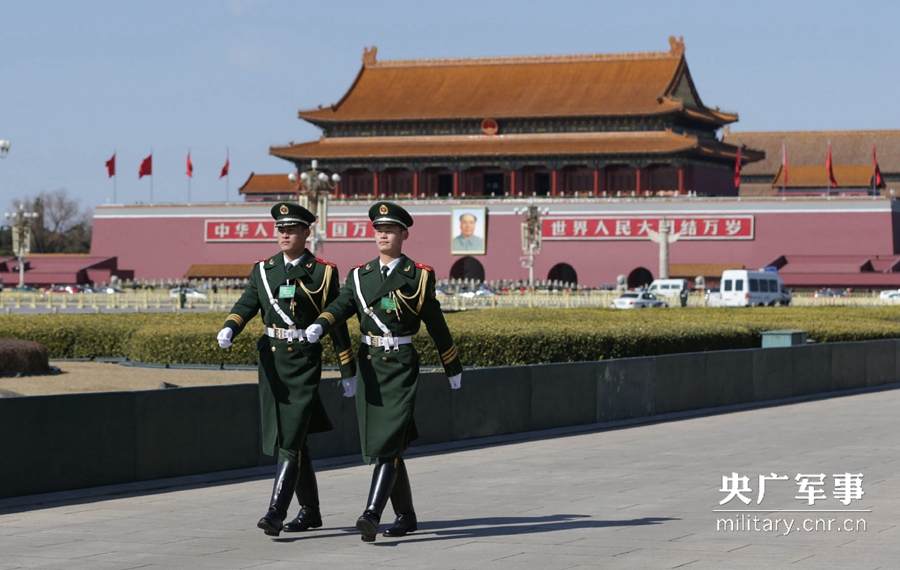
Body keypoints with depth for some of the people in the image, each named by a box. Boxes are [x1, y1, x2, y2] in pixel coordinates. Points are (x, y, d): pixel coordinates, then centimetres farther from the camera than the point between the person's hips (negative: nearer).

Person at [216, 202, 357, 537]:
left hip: (304, 362, -5)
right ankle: (310, 511, 23)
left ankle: (276, 514, -17)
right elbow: (246, 305, 0)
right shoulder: (263, 270, 11)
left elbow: (337, 324, 3)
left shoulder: (323, 273, 0)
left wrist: (348, 372, 4)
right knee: (287, 438, 11)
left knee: (292, 439, -12)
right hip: (271, 361, 5)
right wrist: (228, 329, -22)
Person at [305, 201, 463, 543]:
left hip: (401, 366, -5)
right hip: (369, 366, 5)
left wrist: (453, 369, 12)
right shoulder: (359, 276, 10)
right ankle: (405, 515, 22)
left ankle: (372, 515, -25)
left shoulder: (418, 276, 0)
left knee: (388, 443, -15)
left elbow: (437, 326, 5)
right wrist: (318, 326, -27)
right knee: (380, 443, 9)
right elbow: (341, 307, -6)